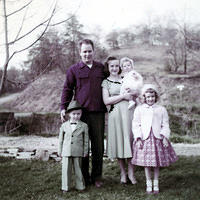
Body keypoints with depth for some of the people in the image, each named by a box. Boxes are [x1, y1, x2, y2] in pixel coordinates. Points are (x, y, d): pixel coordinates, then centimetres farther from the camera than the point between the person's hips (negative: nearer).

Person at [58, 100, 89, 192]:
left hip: (78, 152, -1)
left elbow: (86, 140, 4)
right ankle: (65, 187, 16)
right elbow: (61, 139, 11)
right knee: (66, 169, 4)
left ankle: (80, 186, 20)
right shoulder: (64, 125, 5)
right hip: (66, 152, 2)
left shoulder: (84, 126, 1)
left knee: (78, 169, 7)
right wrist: (60, 151, 10)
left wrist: (85, 151, 3)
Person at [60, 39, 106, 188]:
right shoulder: (74, 70, 6)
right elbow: (67, 90, 8)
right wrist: (63, 108, 0)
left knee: (98, 146, 6)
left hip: (98, 113, 2)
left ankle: (97, 177, 19)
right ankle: (84, 177, 16)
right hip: (81, 113, -1)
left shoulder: (102, 68, 11)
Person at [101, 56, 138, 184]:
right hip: (115, 114, -2)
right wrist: (123, 96, -9)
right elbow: (106, 100, -5)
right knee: (119, 141, 1)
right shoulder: (106, 82, 8)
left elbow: (136, 93, 25)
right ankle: (123, 173, 16)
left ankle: (131, 173, 9)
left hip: (129, 112, 2)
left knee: (130, 140, -1)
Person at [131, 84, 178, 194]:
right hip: (144, 139, -1)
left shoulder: (161, 109, 7)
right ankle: (148, 184, 18)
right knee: (146, 163, 3)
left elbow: (165, 125, 7)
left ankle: (156, 184, 23)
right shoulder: (139, 109, 5)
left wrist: (165, 137, -4)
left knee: (157, 162, 8)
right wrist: (138, 138, -6)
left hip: (157, 139, 1)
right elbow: (136, 125, 2)